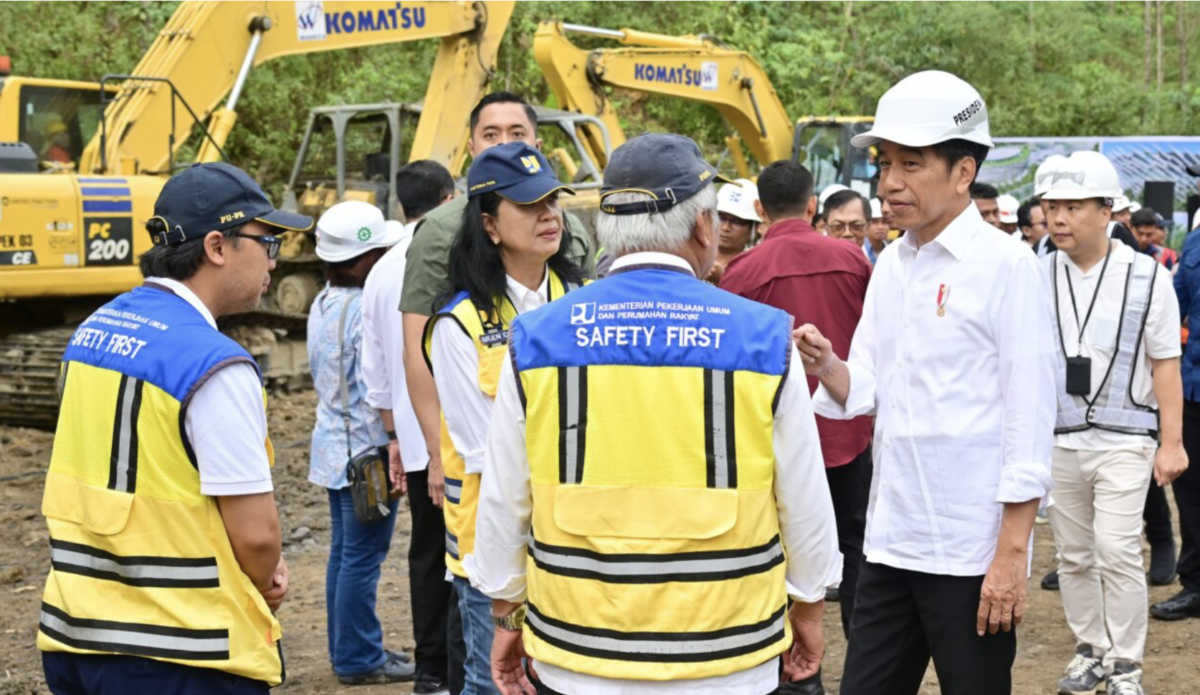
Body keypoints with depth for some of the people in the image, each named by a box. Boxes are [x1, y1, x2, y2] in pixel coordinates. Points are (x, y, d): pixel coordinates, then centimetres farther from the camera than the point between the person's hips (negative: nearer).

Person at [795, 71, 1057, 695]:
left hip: (972, 554, -6)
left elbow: (1030, 419, -12)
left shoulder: (1006, 266, -10)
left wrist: (1012, 554, -15)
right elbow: (865, 391, 10)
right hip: (890, 542, 6)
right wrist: (826, 366, -12)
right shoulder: (890, 264, 10)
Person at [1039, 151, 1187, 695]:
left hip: (1122, 438, -3)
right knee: (1074, 555, 11)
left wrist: (1172, 442, -4)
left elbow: (1165, 363, -2)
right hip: (1059, 439, 3)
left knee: (1116, 552, -9)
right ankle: (1091, 650, 27)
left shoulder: (1147, 277, -4)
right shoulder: (1039, 277, 1)